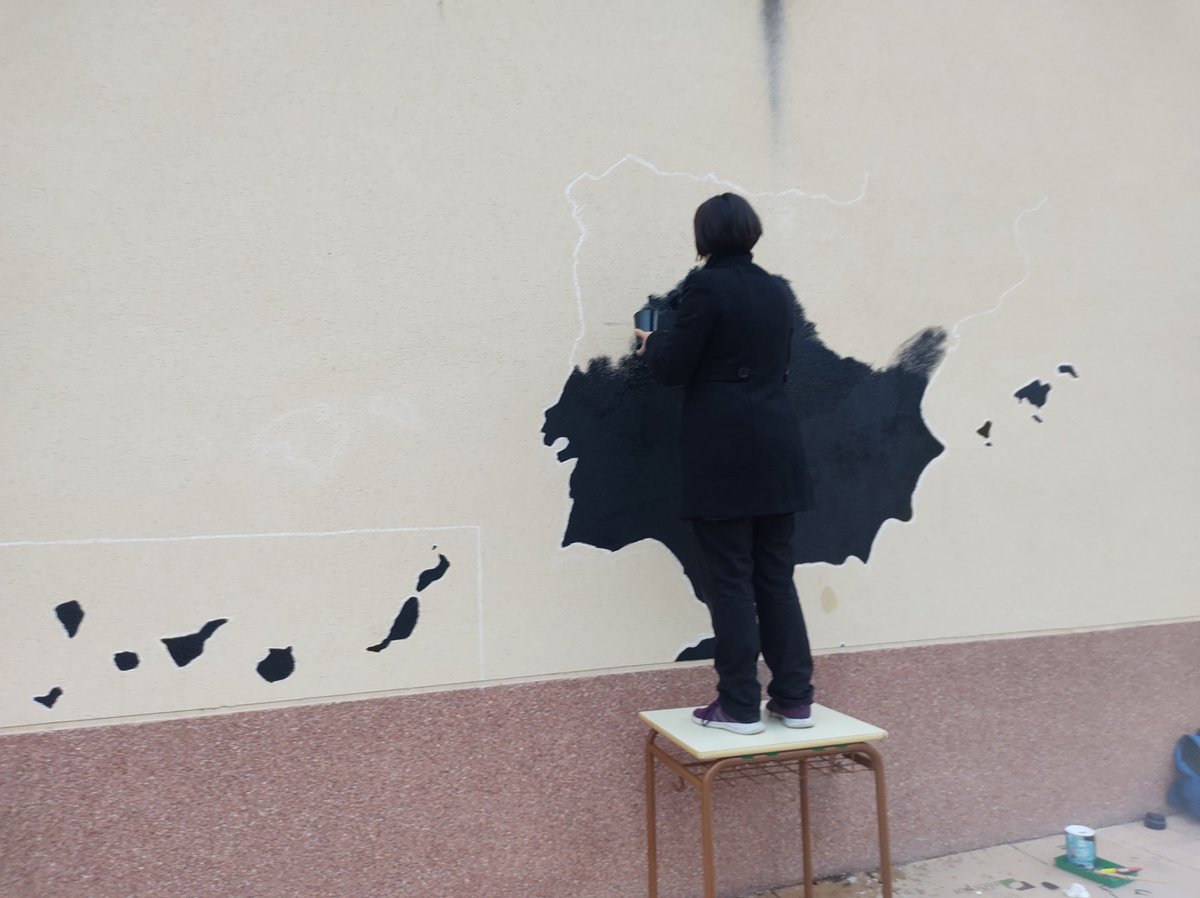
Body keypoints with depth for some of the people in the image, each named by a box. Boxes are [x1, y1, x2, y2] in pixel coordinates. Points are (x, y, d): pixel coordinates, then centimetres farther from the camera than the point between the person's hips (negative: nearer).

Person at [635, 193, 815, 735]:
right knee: (776, 576, 13)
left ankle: (739, 706, 11)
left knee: (729, 580, 2)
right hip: (777, 452, 7)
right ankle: (793, 698, 20)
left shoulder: (706, 286, -9)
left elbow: (672, 369, -9)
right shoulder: (778, 290, 11)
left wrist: (652, 342, 13)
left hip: (723, 456, -6)